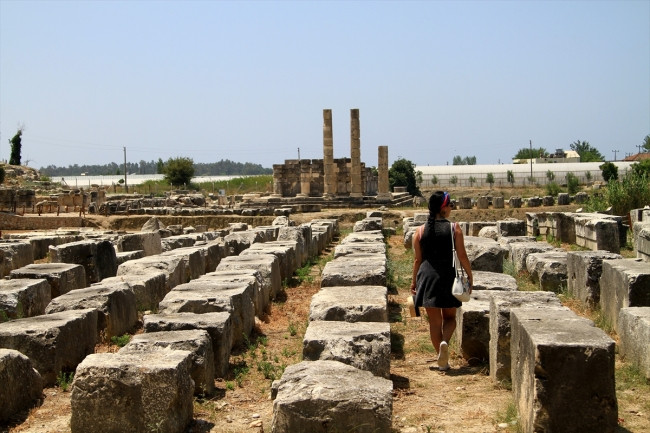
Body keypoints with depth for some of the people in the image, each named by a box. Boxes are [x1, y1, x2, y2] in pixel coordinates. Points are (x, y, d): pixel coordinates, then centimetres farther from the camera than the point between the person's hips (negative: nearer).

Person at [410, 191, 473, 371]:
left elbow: (418, 259, 4)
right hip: (448, 276, -1)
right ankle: (445, 342, -15)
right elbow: (462, 256, -5)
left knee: (434, 320, 10)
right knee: (449, 317, 15)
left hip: (427, 276, 1)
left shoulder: (420, 230, 1)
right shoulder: (454, 228, -5)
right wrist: (469, 275, 7)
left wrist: (414, 281, 14)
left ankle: (442, 361, 14)